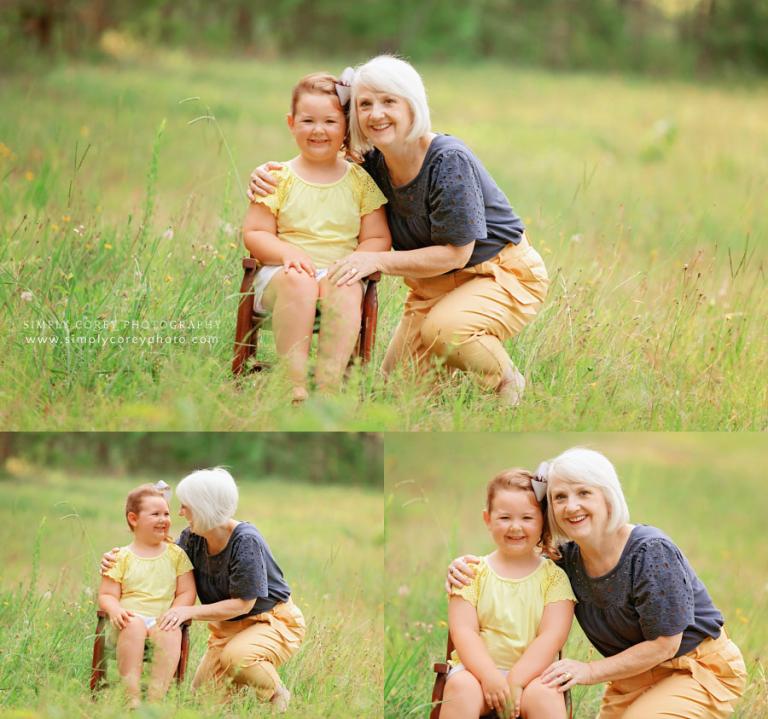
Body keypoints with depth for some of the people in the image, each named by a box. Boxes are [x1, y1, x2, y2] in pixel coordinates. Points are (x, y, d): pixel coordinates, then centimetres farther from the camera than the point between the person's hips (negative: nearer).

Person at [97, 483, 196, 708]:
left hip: (163, 621, 1)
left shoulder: (176, 555, 15)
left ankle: (156, 697, -41)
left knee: (172, 633, -35)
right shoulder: (122, 557, 11)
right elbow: (106, 594, 7)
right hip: (131, 617, -1)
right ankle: (132, 696, -42)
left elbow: (187, 593, 9)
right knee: (134, 626, -37)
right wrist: (115, 610, -17)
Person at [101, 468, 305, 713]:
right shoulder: (193, 538, -4)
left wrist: (190, 612, -31)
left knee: (236, 656, -38)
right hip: (228, 627, 7)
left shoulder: (245, 542, -26)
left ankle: (277, 695, -8)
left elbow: (243, 603, -24)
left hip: (273, 621, -7)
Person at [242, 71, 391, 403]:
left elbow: (378, 238, 9)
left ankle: (328, 385, -37)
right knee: (299, 282, -37)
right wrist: (287, 252, -16)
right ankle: (294, 384, -38)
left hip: (340, 273, 1)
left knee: (345, 290, -35)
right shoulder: (278, 177, 7)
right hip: (282, 273, -1)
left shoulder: (360, 180, 10)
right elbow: (254, 233, 3)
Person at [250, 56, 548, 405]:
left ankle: (507, 384, -6)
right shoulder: (373, 163, -6)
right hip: (434, 284, 7)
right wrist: (269, 175, -9)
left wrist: (377, 260, -28)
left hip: (505, 275, -7)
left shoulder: (449, 161, -26)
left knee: (444, 327, -36)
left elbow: (454, 254, -24)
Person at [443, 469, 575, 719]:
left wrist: (515, 680, -18)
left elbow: (551, 636, -5)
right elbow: (463, 630, -3)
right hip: (478, 668, 0)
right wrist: (489, 676, -19)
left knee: (544, 695, -33)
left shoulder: (553, 577, 6)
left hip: (531, 673, 0)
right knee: (461, 687, -33)